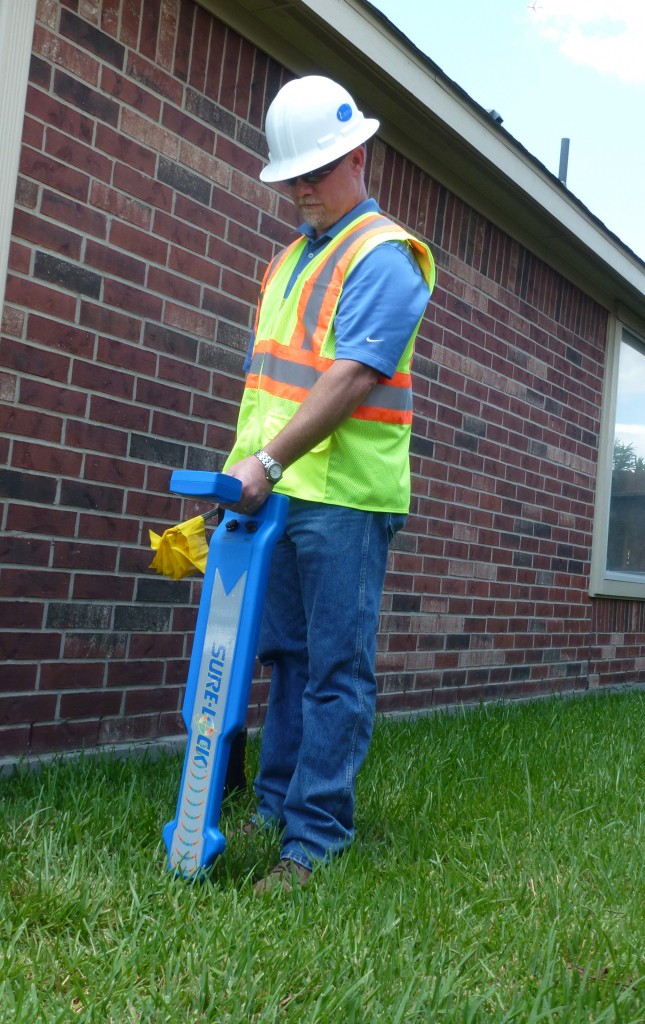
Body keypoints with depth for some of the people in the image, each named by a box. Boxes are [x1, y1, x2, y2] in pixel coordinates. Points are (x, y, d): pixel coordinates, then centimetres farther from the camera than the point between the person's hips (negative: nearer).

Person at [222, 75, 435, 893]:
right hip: (279, 492, 8)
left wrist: (269, 458, -23)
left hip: (344, 496, -8)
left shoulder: (384, 256, -6)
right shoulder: (289, 258, 20)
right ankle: (276, 805, 25)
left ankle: (315, 835, 5)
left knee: (335, 670, -2)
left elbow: (350, 377, -18)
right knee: (287, 657, 14)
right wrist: (246, 466, 16)